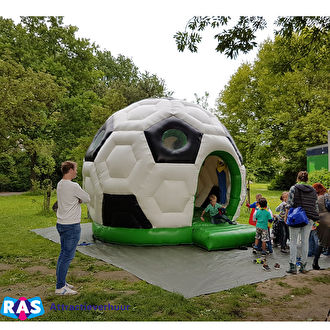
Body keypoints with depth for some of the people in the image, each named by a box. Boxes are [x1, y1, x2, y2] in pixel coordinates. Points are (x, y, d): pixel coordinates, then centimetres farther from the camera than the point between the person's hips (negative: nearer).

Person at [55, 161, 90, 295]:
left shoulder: (60, 184, 9)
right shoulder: (73, 186, -19)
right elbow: (87, 199, -8)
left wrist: (77, 199, -1)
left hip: (61, 224, 10)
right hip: (71, 226, -10)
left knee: (63, 254, 17)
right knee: (67, 256, -3)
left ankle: (61, 282, 27)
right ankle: (60, 287, 4)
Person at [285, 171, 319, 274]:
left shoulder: (294, 188, -3)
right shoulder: (313, 190, 8)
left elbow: (289, 204, -8)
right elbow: (316, 206, 9)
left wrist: (286, 216, 0)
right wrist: (315, 219, 18)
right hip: (309, 219, 3)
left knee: (293, 241, 3)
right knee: (305, 241, 9)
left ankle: (293, 267, 1)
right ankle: (303, 266, 15)